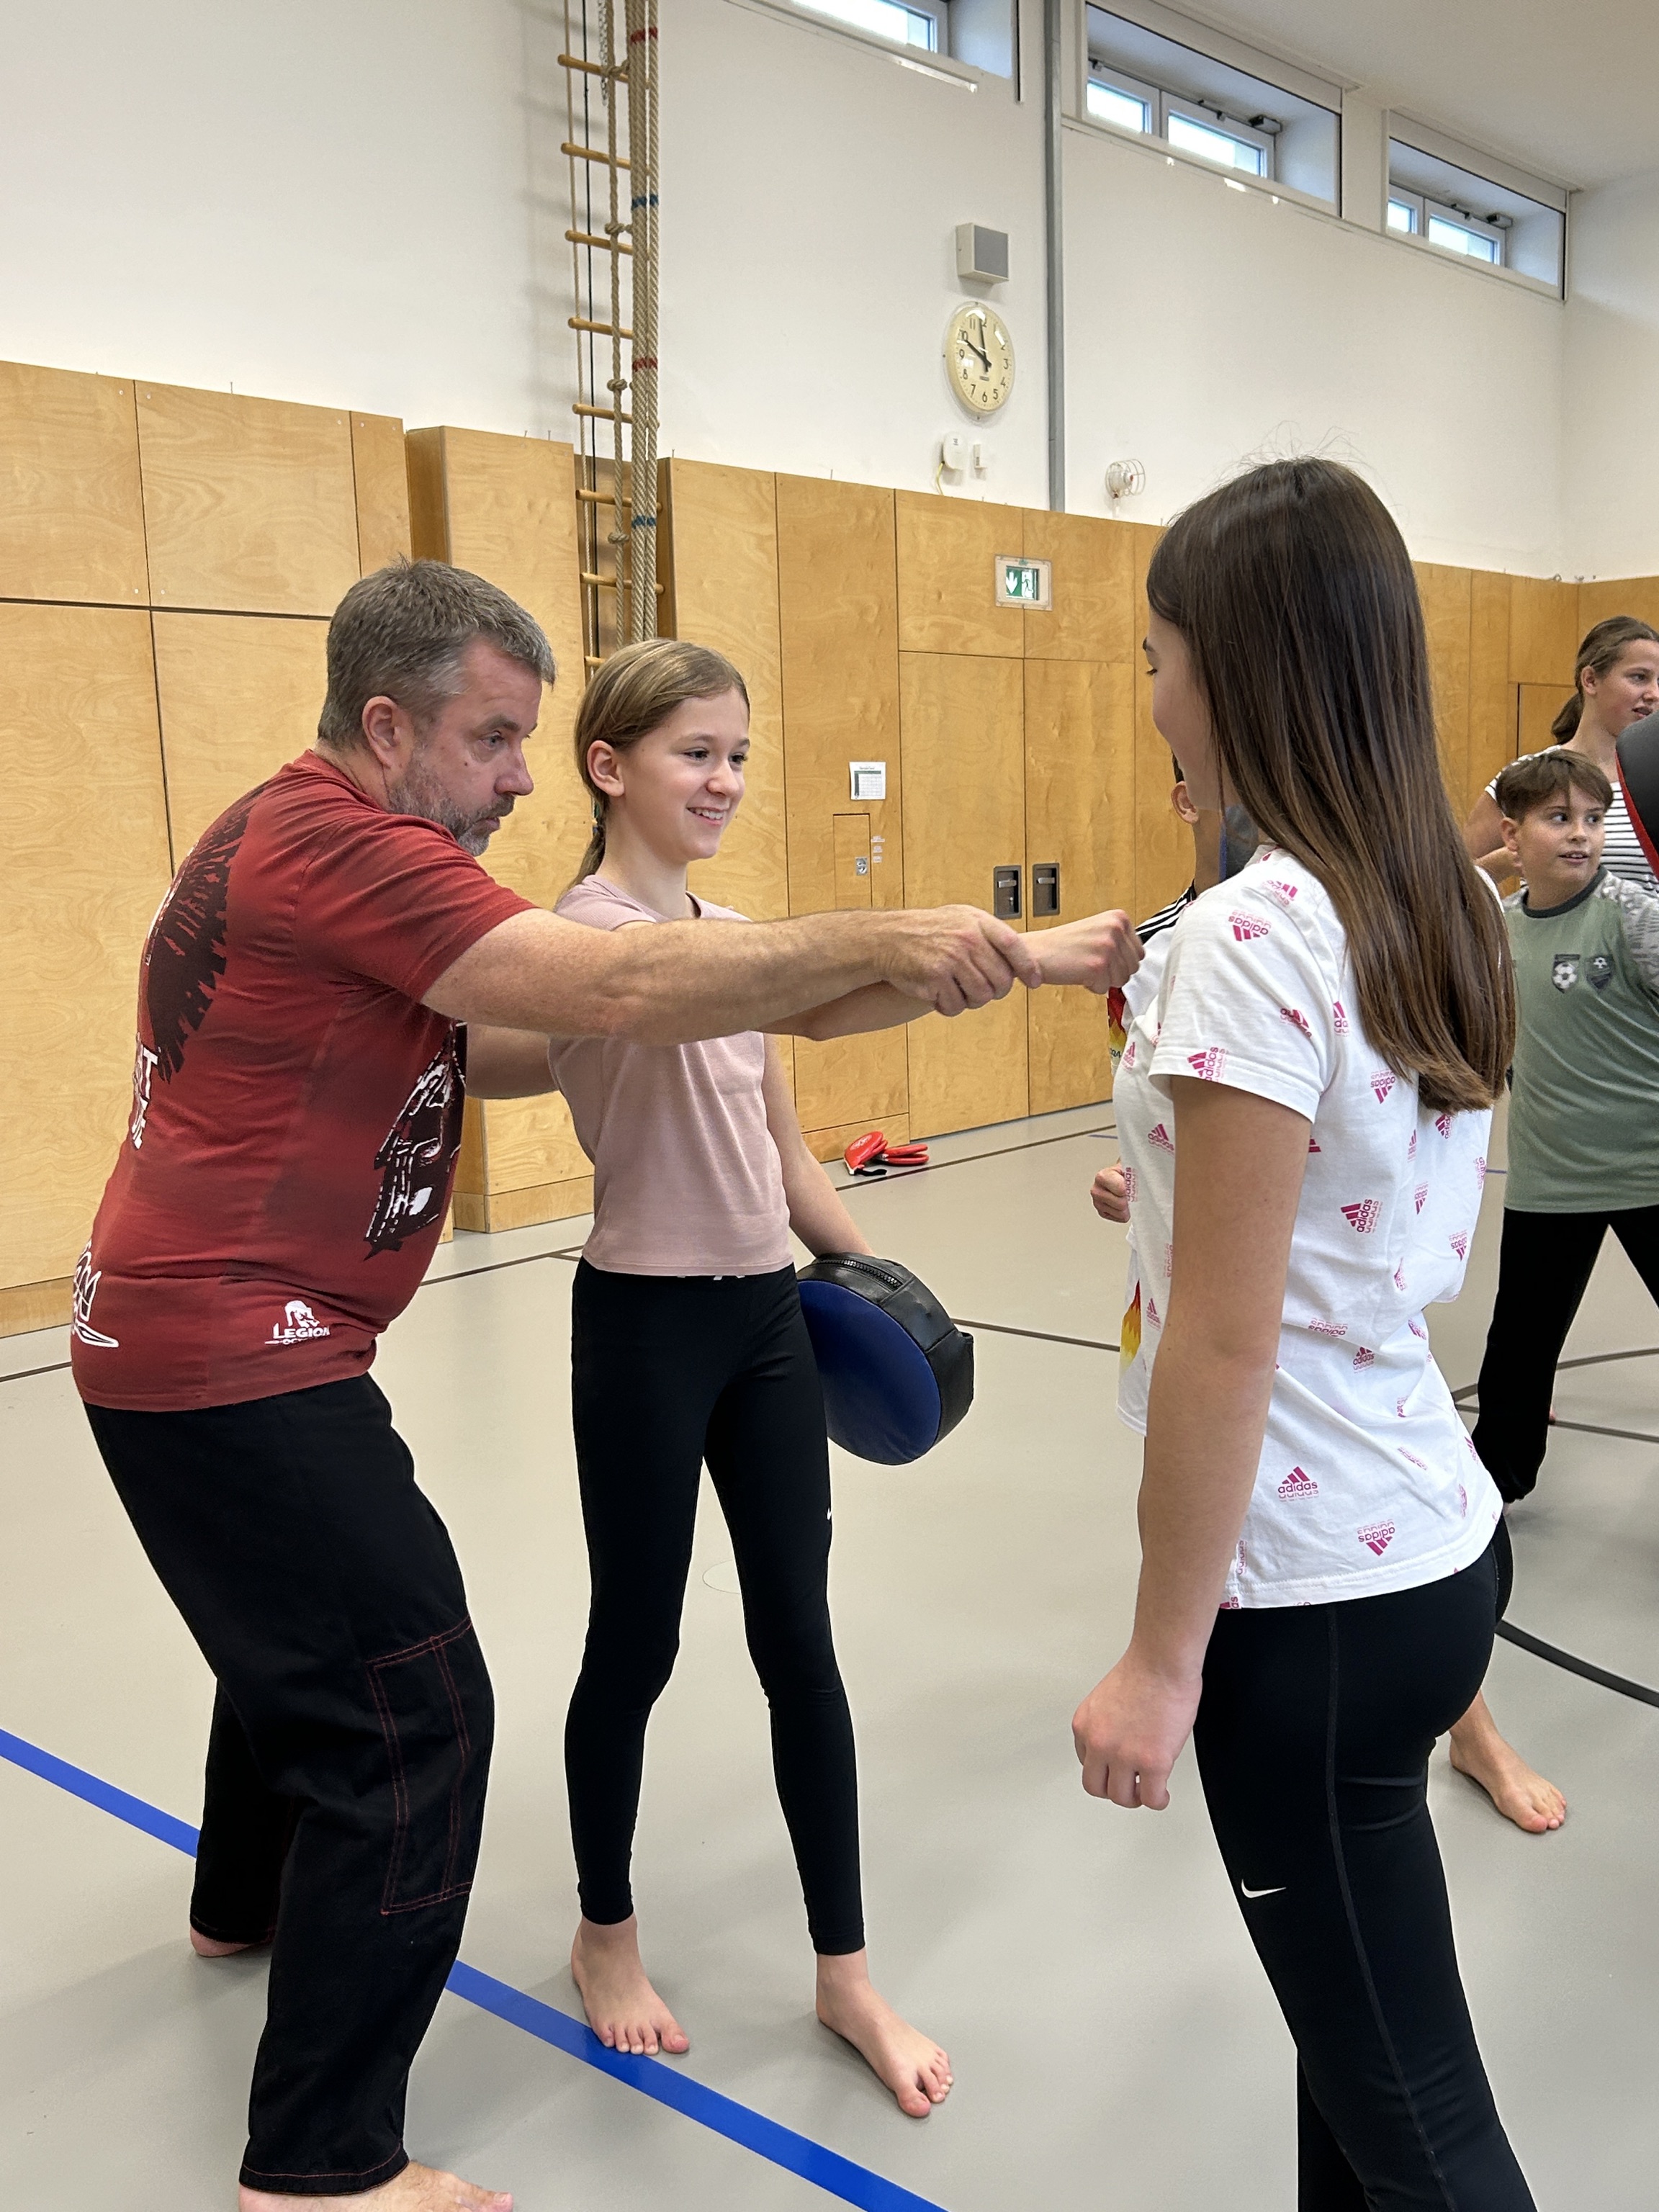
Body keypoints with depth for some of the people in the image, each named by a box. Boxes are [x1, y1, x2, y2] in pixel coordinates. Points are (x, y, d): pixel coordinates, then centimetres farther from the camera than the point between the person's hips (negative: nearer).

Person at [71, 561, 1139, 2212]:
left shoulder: (297, 835, 12)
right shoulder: (339, 844, -21)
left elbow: (453, 1053, 14)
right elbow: (614, 987, -31)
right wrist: (878, 944, -30)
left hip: (173, 1336, 11)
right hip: (240, 1359, -11)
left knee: (301, 1639, 29)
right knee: (411, 1710, -7)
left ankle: (247, 1900, 54)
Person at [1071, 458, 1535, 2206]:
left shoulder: (1254, 930, -21)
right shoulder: (1434, 903, 6)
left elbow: (1226, 1343, -20)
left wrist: (1161, 1656, -13)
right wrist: (1193, 1195, 14)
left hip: (1317, 1592, -9)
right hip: (1432, 1539, 9)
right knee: (1359, 2039, 23)